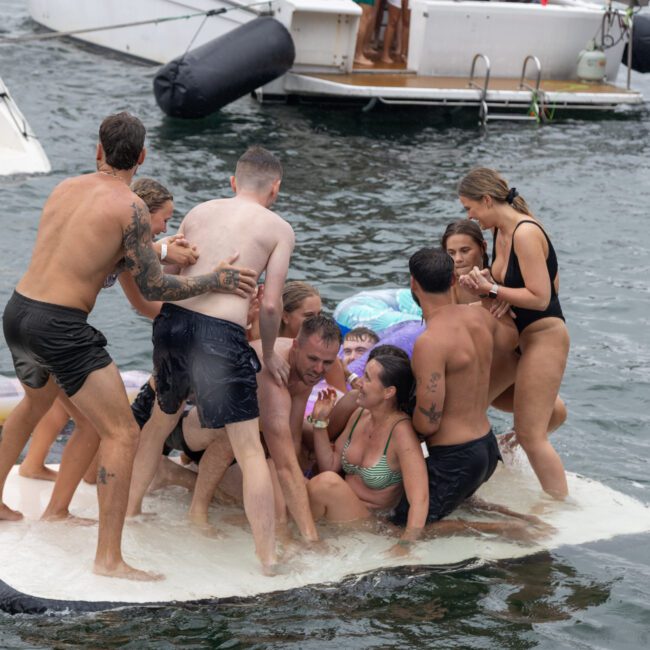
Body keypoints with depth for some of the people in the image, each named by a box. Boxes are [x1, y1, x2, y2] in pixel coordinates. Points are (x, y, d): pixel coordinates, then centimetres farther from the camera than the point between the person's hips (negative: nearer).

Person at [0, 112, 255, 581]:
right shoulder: (130, 207, -10)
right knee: (123, 433, -3)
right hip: (60, 329, -8)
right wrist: (213, 281, 5)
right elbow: (153, 288, -7)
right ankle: (109, 557, -7)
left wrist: (161, 249, 22)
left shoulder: (65, 189, 10)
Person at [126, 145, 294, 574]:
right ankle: (268, 555, 1)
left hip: (172, 319, 5)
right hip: (222, 334, -5)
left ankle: (131, 506, 43)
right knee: (250, 448, 1)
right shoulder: (278, 228, 6)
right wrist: (269, 353, 15)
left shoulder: (199, 212, 17)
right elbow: (271, 305, -1)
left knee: (163, 416, 31)